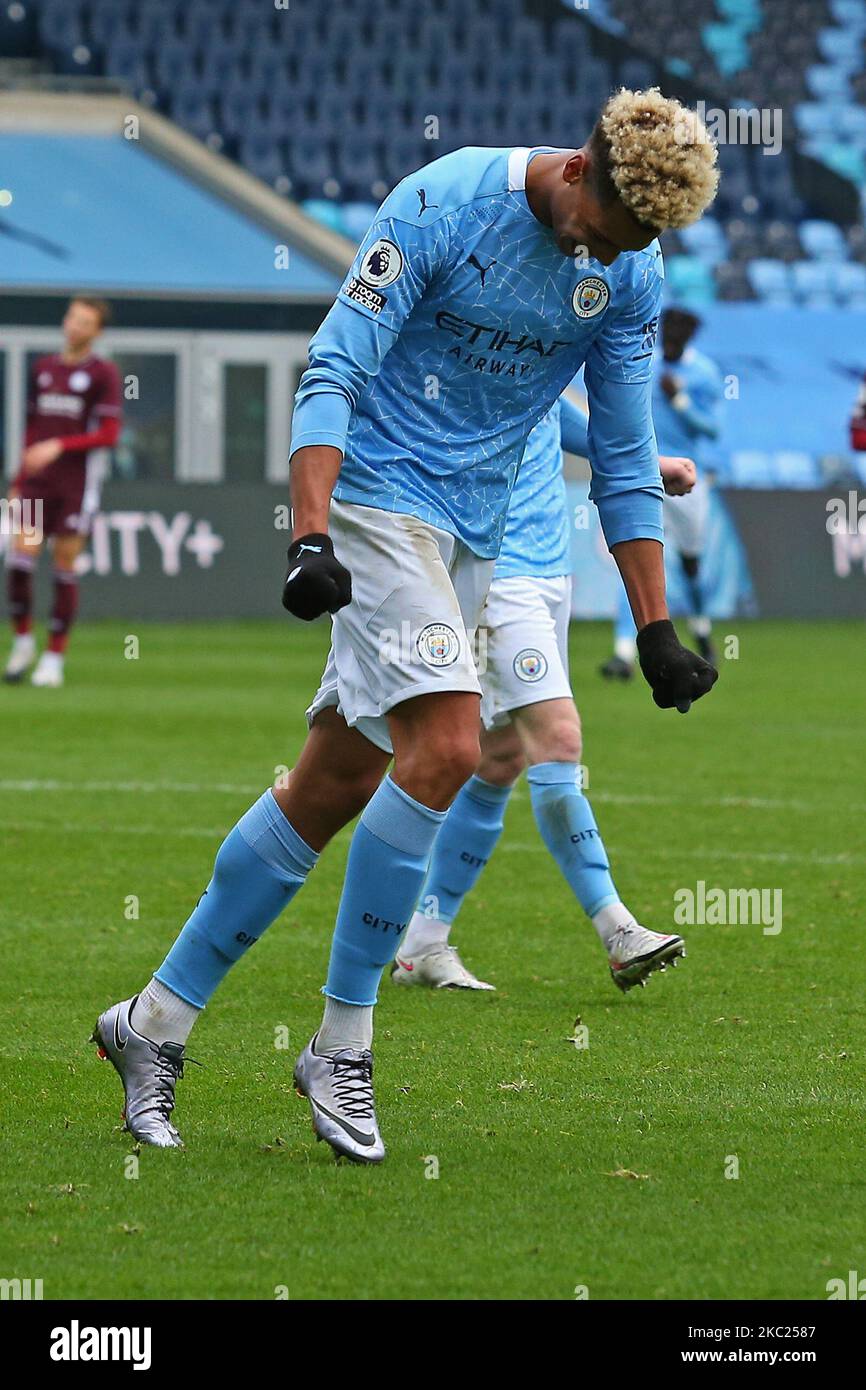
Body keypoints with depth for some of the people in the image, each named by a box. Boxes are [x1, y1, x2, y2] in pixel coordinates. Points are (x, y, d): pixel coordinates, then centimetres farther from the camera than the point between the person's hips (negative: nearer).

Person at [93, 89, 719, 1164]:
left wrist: (655, 628, 9)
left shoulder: (629, 274, 2)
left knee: (332, 787, 5)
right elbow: (331, 372, -16)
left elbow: (623, 460, 11)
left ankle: (156, 1020, 15)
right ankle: (342, 1044, -10)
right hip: (379, 500, -6)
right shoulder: (442, 206, -16)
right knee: (444, 746, -21)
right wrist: (309, 539, -27)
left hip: (472, 536, 6)